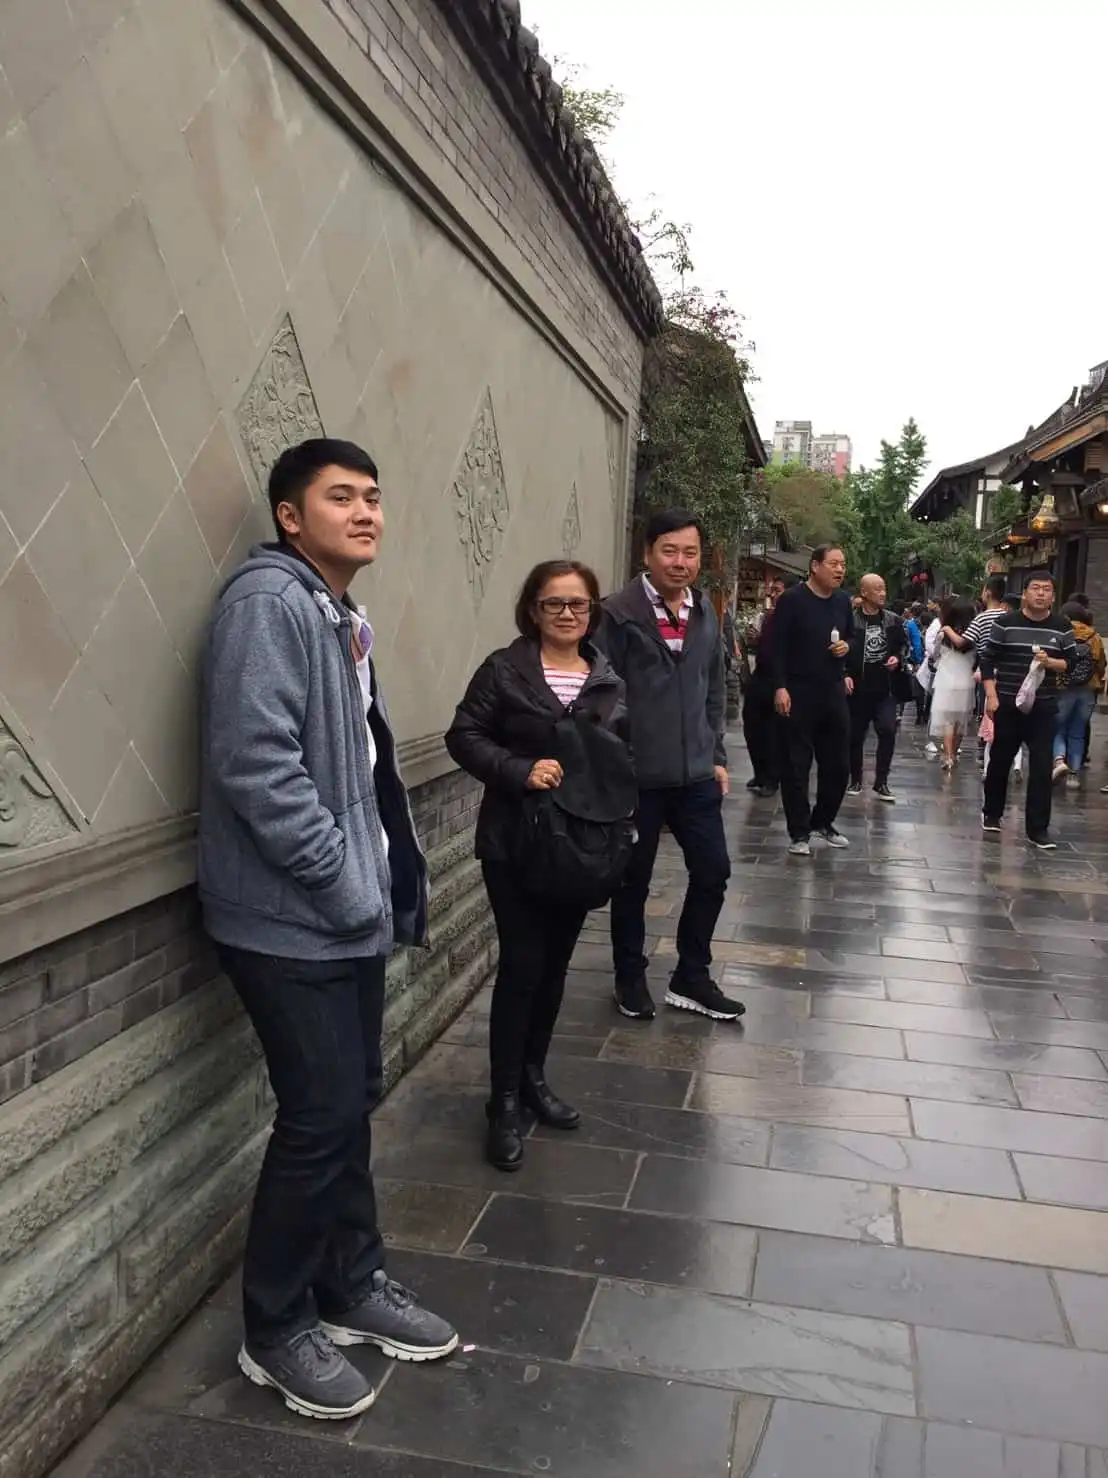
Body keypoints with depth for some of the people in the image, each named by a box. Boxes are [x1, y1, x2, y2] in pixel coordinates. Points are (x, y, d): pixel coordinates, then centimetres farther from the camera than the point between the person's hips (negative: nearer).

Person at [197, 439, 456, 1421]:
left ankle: (353, 1285, 35)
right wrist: (348, 886, -18)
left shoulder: (345, 614, 14)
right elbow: (256, 765, -24)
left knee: (353, 1103, 17)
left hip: (351, 911, 9)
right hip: (292, 917, -9)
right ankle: (277, 1330, 22)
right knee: (322, 1116, 1)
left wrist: (388, 881, 10)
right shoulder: (267, 600, -15)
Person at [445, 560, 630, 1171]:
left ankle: (533, 1077, 31)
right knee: (522, 965, -4)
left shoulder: (609, 679, 8)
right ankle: (504, 1100, 11)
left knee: (555, 965, 14)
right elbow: (464, 736, -8)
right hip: (515, 843, -5)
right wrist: (520, 771, -21)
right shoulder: (505, 669, -5)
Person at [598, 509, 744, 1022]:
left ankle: (691, 977, 27)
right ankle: (630, 978, 29)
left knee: (713, 870, 9)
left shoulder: (705, 613, 9)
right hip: (636, 774, -5)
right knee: (632, 880, 9)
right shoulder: (620, 613, -11)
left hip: (695, 773, 6)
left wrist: (717, 757, 13)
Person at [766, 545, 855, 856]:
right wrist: (780, 687, -18)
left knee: (838, 763, 10)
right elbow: (776, 646, -11)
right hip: (798, 693, -6)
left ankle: (823, 822, 28)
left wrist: (847, 646, 0)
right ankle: (799, 833, 9)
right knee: (797, 765, -1)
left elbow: (853, 637, 24)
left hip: (833, 691, 6)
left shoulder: (843, 601, 10)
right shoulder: (792, 599, -9)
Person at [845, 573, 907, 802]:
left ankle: (881, 782, 1)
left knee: (887, 731, -10)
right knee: (855, 736, 6)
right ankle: (855, 780, 24)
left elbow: (904, 644, 18)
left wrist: (898, 658, -1)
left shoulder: (893, 620, 5)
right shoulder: (850, 620, -8)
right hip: (858, 688, -2)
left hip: (885, 688, 2)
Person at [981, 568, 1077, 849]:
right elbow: (987, 660, -2)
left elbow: (1072, 662, 6)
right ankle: (991, 814, 31)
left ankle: (1038, 829, 4)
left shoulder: (1062, 627, 3)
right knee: (1000, 761, 12)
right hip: (1007, 704, -1)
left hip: (1044, 707, 1)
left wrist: (1050, 662, -15)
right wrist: (991, 696, -9)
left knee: (1041, 768, -2)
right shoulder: (1005, 622, -3)